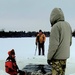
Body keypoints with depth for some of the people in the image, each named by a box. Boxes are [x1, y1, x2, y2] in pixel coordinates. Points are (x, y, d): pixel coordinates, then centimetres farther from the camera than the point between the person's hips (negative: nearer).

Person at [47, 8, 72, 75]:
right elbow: (70, 41, 14)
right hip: (65, 55, 8)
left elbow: (54, 44, -20)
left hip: (57, 57, -8)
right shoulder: (68, 25, 8)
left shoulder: (56, 26, -17)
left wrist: (49, 57, -12)